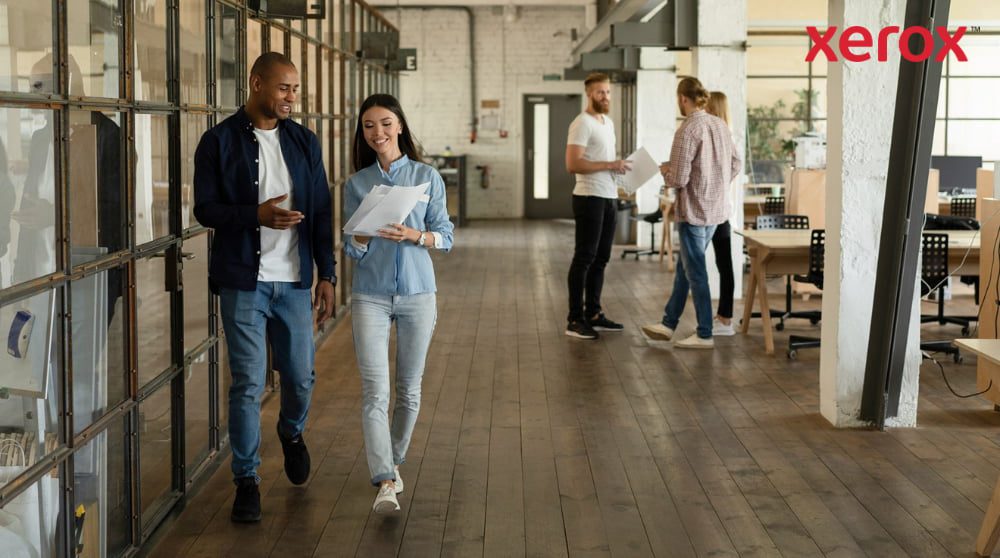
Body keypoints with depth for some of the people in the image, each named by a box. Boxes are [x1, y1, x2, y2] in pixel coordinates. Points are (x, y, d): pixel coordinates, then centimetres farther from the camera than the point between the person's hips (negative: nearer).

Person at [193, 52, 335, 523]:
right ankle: (246, 480, 11)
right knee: (248, 384, -2)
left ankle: (292, 432, 41)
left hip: (294, 281, 3)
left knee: (301, 377, 8)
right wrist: (256, 215, -21)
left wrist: (327, 276, 4)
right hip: (243, 281, -3)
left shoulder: (304, 141, 8)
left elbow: (321, 213, 9)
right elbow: (204, 209, -4)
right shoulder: (219, 141, -3)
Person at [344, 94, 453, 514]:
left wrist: (414, 235, -17)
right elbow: (353, 250, 4)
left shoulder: (427, 177, 1)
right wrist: (364, 232, -18)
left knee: (409, 388, 11)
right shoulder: (357, 184, 4)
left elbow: (446, 236, 2)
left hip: (417, 293, 1)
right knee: (375, 391, -12)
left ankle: (393, 462, 30)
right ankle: (385, 482, -16)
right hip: (370, 295, -1)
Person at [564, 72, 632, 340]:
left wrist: (619, 167, 7)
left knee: (600, 258, 13)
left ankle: (593, 314, 21)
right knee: (584, 258, -7)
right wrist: (610, 165, -22)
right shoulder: (582, 124, -14)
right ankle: (575, 320, -3)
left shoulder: (608, 122, 16)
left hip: (608, 198, 9)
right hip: (589, 198, -9)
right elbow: (573, 164, -23)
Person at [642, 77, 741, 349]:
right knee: (685, 267, 18)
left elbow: (679, 179, -20)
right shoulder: (720, 125, 4)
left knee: (695, 273, 3)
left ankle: (704, 335, 10)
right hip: (716, 209, 8)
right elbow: (735, 164, 13)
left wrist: (665, 171, 1)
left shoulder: (687, 130, -19)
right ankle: (668, 323, 28)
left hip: (694, 212, -8)